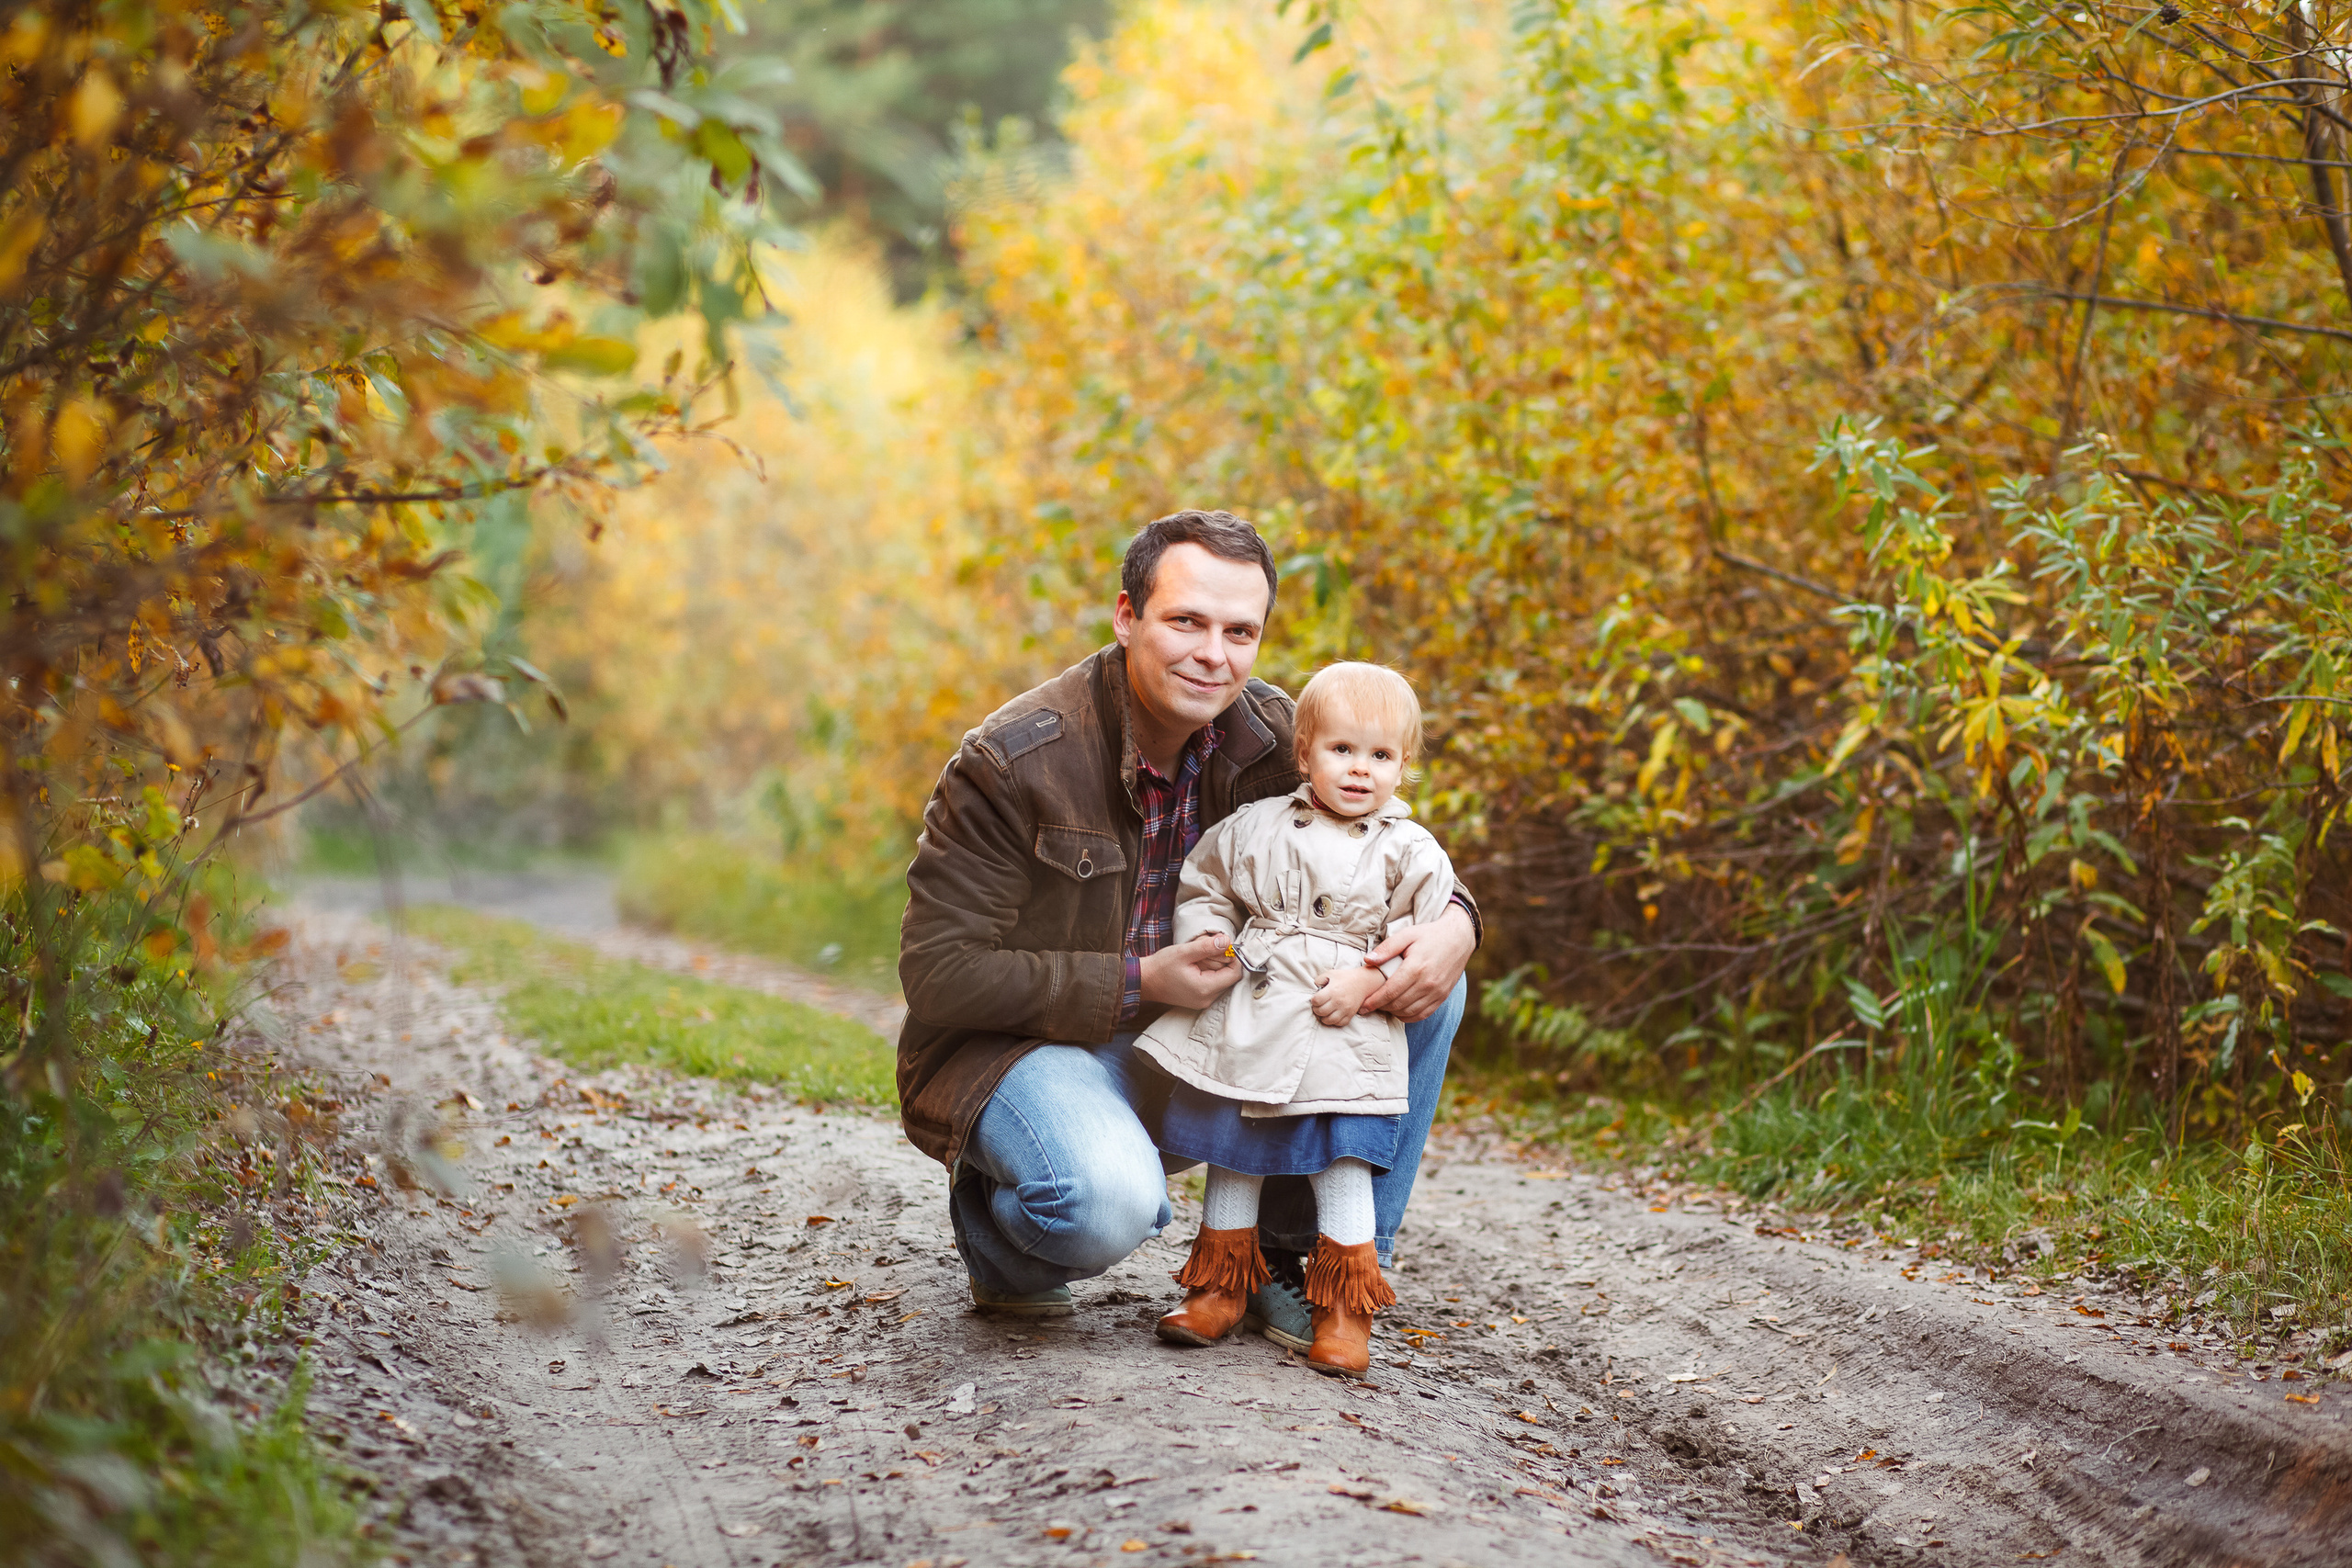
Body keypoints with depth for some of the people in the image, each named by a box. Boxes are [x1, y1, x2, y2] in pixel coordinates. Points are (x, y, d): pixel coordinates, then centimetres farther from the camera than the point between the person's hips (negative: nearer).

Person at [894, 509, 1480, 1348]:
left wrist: (1452, 924, -20)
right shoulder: (1011, 760, -20)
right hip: (1019, 1046, -6)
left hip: (1203, 1040, 6)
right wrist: (1137, 984, -25)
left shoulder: (1267, 736, -5)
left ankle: (1295, 1265, 1)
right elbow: (936, 973, -19)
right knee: (1108, 1204, -38)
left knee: (1422, 985, -10)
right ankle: (998, 1230, 1)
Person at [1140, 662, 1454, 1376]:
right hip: (1245, 1020, 3)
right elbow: (1203, 890, 16)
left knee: (1343, 1164, -3)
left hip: (1343, 1040, -2)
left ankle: (1345, 1313, 8)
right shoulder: (1254, 827, 5)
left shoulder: (1408, 852, -1)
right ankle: (1219, 1289, 25)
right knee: (1232, 1155, 11)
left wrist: (1368, 981, -15)